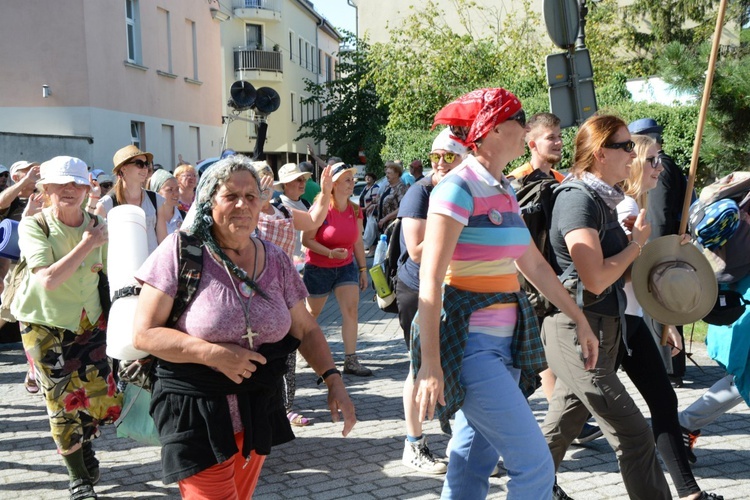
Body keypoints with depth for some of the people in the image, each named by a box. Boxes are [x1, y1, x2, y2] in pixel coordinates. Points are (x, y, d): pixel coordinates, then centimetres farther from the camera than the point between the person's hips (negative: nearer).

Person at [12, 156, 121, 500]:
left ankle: (84, 443, 33)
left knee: (103, 400, 0)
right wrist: (87, 245, -26)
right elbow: (48, 280, -26)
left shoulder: (98, 226, -3)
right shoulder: (33, 226, -14)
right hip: (45, 323, -3)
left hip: (87, 320, 3)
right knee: (63, 403, 0)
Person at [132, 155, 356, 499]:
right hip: (197, 413, -5)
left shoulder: (276, 260, 2)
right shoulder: (180, 251, -12)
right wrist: (215, 354, -21)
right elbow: (144, 333, -13)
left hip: (258, 412, 5)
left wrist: (333, 380, -6)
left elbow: (306, 330, 9)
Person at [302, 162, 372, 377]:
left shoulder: (355, 211, -1)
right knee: (312, 312, 11)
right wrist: (330, 253, -29)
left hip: (346, 266, 4)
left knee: (351, 309, -10)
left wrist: (363, 269, 9)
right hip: (318, 268, -4)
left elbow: (358, 242, 8)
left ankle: (351, 361, -6)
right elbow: (307, 240, -18)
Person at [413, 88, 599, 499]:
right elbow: (430, 281, -18)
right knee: (535, 464, -7)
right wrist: (430, 364, -23)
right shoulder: (458, 187, -14)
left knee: (474, 460, 12)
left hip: (504, 341, 8)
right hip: (469, 343, -8)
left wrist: (580, 321, 21)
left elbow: (535, 266, 20)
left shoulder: (503, 190, 13)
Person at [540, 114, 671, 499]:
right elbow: (595, 278, -26)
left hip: (600, 330, 9)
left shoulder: (603, 198, 12)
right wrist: (637, 242, -12)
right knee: (633, 434, -7)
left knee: (563, 424, 19)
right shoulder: (578, 198, -17)